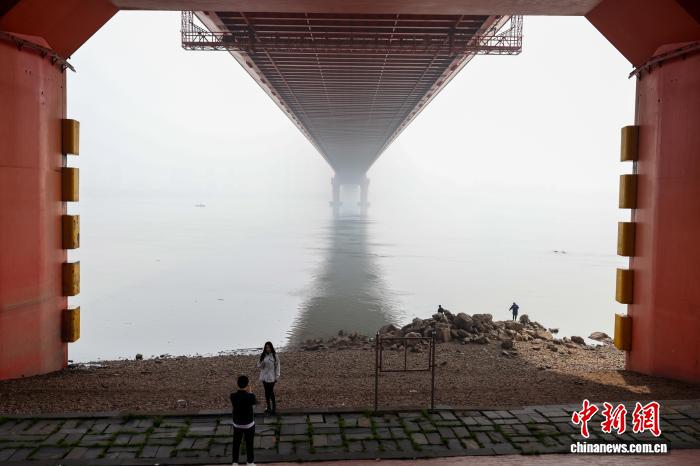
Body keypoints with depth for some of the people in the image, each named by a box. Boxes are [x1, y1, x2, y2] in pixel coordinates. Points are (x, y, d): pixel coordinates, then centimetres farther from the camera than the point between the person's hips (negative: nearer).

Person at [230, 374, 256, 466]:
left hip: (237, 424, 3)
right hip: (249, 424, -2)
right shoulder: (250, 396, -24)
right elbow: (255, 402, -3)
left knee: (236, 443, 19)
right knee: (249, 444, 15)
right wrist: (249, 391, 3)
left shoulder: (233, 396, -16)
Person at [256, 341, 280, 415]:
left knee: (271, 392, -5)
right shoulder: (262, 355, 3)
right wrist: (262, 364, -17)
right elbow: (259, 366, 6)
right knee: (266, 392, 12)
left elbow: (277, 366, -4)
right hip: (264, 376, 4)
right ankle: (268, 407, 24)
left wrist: (277, 376, -5)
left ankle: (274, 407, 5)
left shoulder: (274, 356, -7)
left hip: (271, 377, -4)